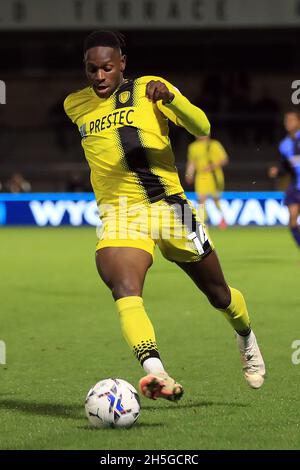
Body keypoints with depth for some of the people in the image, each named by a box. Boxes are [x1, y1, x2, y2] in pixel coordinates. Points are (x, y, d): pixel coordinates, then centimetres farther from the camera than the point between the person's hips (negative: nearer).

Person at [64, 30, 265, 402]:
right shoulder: (75, 105, 7)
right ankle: (155, 373, -46)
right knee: (125, 292, -30)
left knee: (218, 294, 14)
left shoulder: (148, 89, -3)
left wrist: (170, 96, -33)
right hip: (119, 215, 1)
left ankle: (246, 339, 47)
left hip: (169, 206, -1)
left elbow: (201, 128, -16)